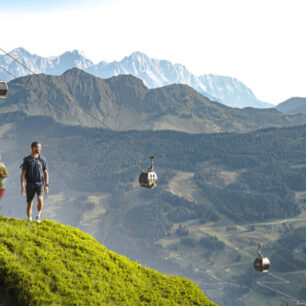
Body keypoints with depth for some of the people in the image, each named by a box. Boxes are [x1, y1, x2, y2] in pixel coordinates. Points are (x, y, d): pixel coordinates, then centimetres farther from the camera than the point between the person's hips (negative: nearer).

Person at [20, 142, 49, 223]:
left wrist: (46, 185, -4)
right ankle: (29, 221, 18)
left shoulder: (42, 159, 3)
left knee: (40, 200, -23)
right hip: (30, 185, 0)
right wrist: (22, 186, -14)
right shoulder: (26, 160, -2)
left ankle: (38, 215, 1)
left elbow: (46, 173, 5)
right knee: (29, 204, 4)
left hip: (40, 184, 0)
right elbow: (23, 174, -4)